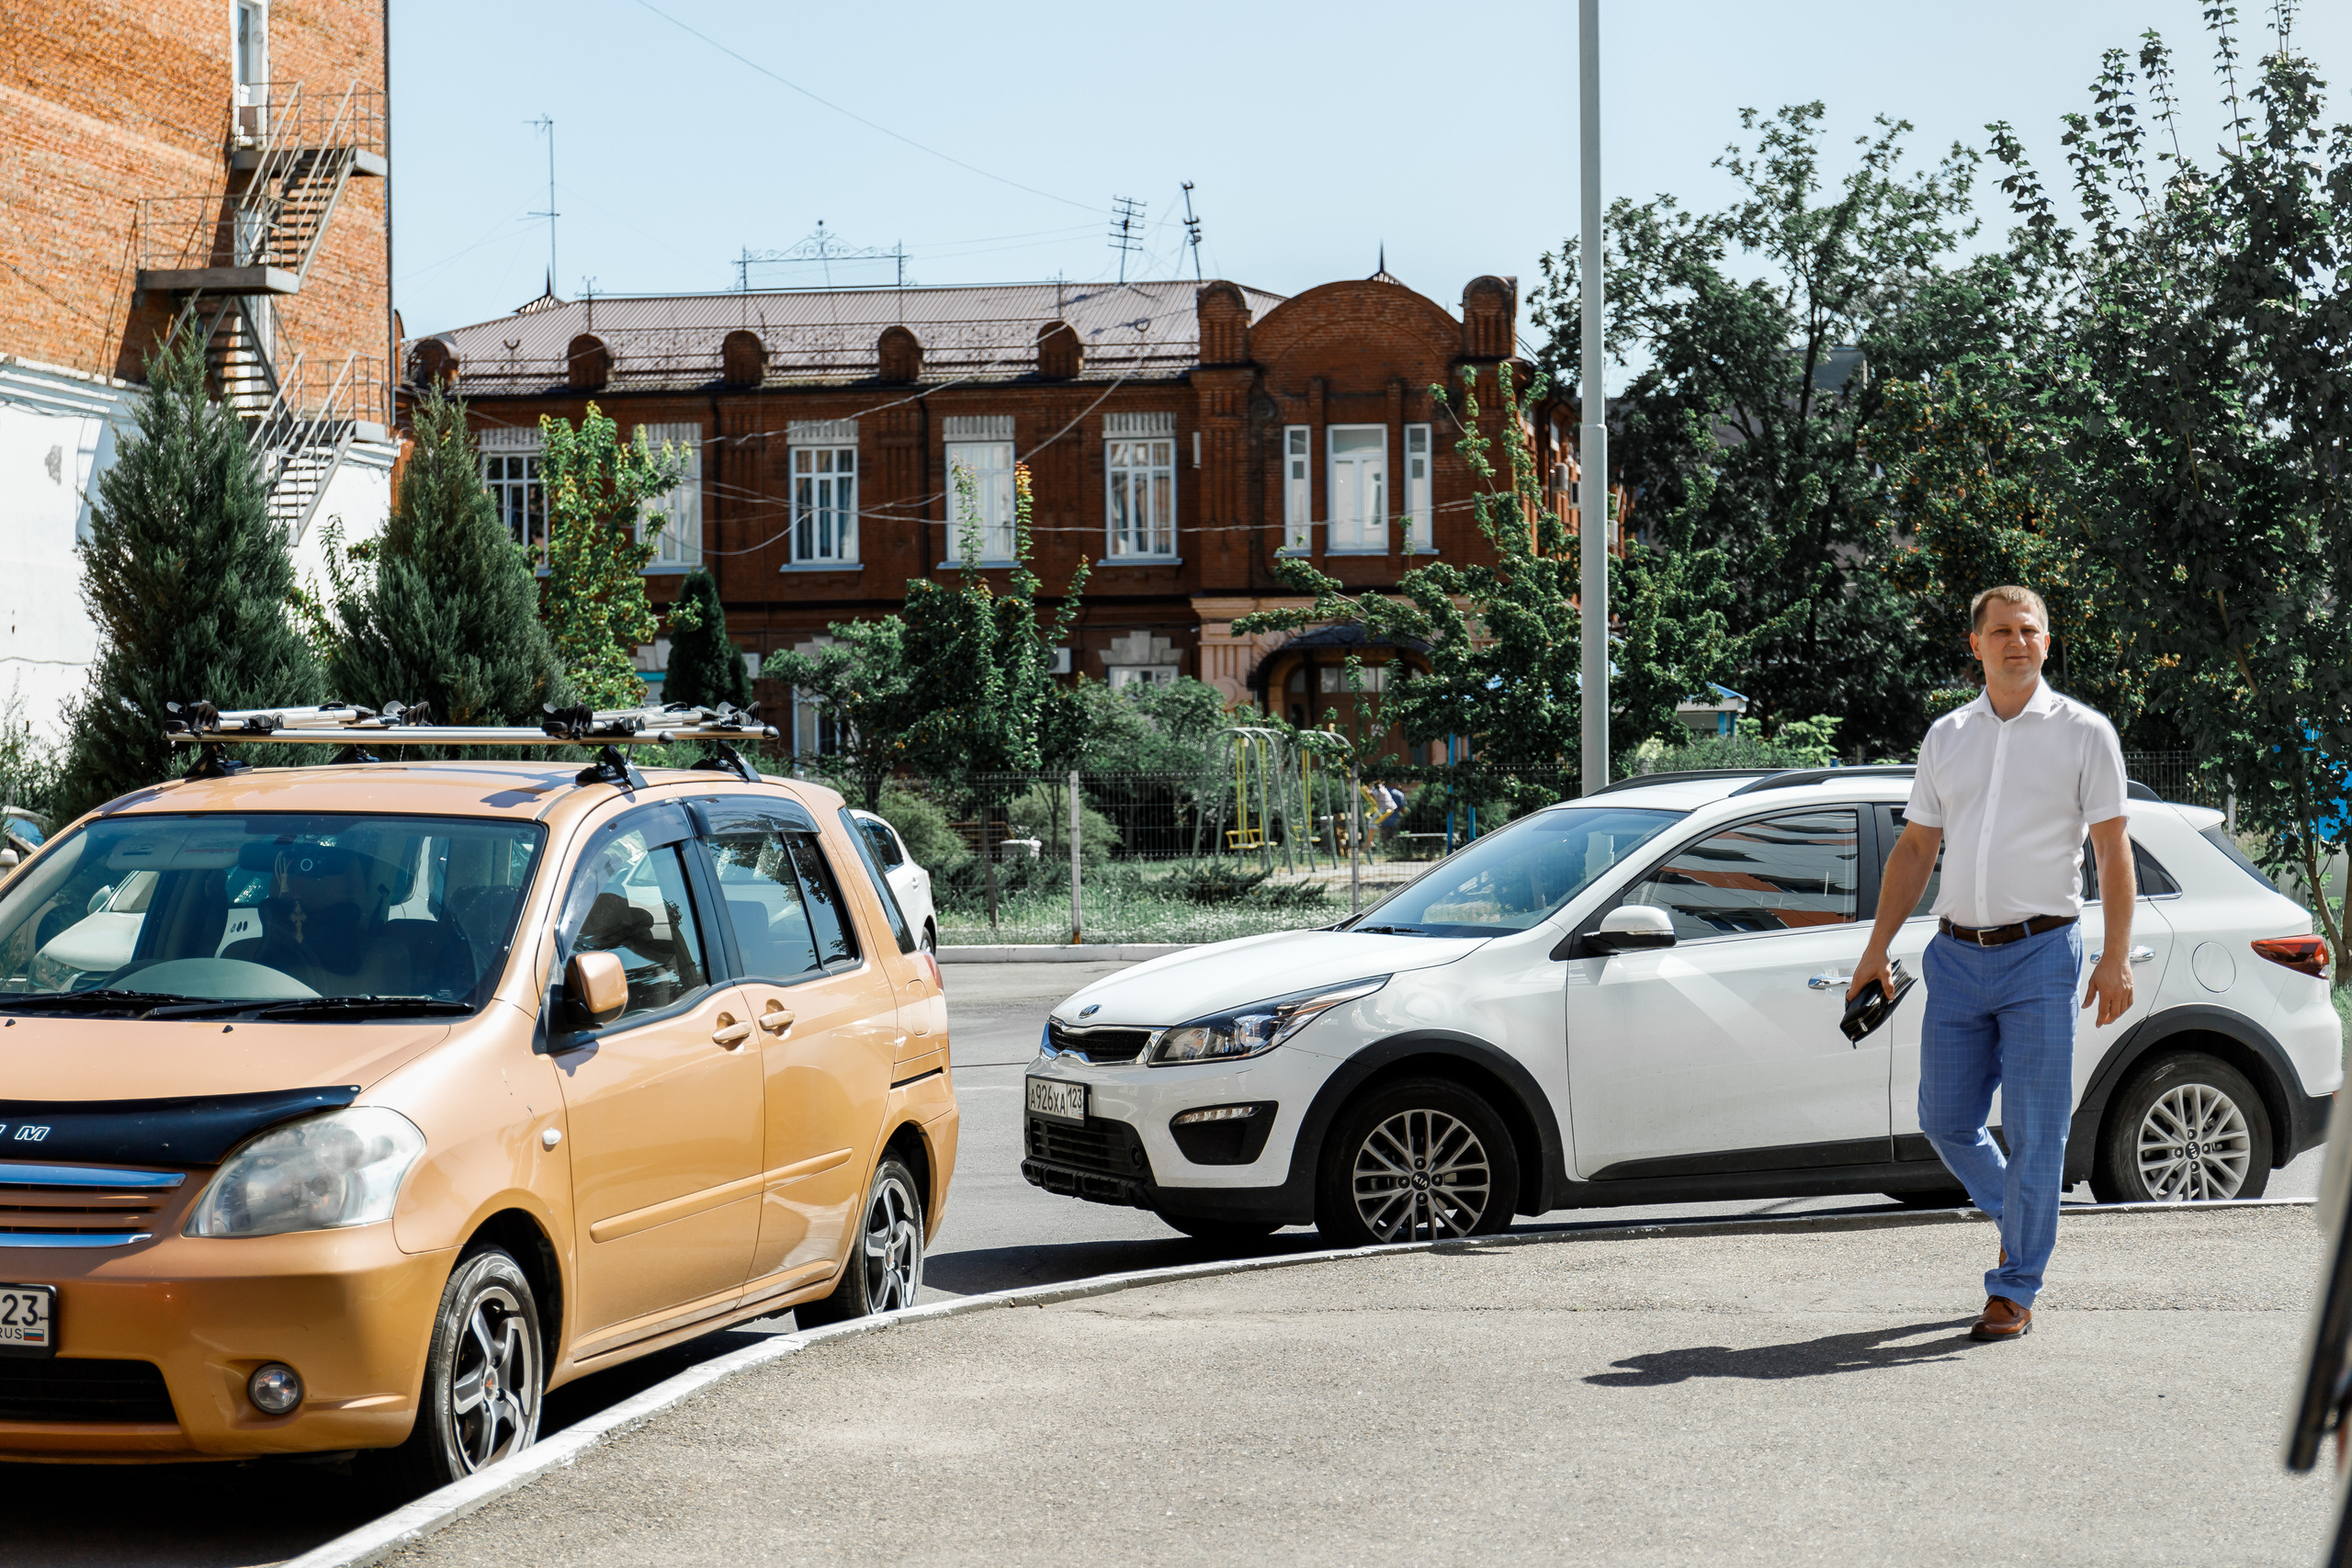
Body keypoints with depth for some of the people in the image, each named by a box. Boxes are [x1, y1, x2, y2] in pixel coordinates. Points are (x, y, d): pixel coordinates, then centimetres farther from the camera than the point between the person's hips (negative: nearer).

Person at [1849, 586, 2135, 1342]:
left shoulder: (2084, 733, 1)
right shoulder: (1946, 736, 12)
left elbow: (2114, 852, -1)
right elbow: (1915, 849, 16)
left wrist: (2116, 960, -10)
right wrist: (1877, 947, 10)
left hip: (2040, 953, -4)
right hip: (1956, 956, 4)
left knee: (2034, 1131, -3)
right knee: (1945, 1121, 6)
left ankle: (2014, 1292, 5)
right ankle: (2016, 1217, 33)